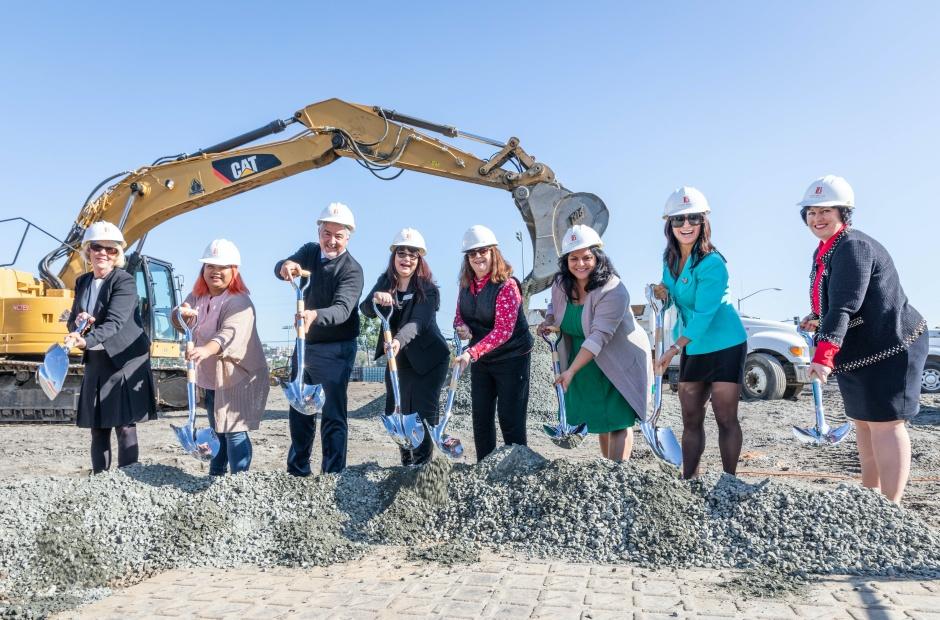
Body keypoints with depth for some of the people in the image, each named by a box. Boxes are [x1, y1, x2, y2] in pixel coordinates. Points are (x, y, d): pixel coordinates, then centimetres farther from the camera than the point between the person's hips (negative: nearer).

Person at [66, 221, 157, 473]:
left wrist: (87, 340, -41)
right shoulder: (82, 282, 9)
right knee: (98, 429, 9)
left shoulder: (125, 281, -12)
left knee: (125, 427, -6)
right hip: (95, 361, 6)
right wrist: (79, 323, -10)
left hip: (125, 361, -6)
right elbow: (72, 322, 14)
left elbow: (114, 322, -24)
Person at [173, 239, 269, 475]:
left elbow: (230, 332, -36)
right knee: (217, 430, 21)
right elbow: (181, 323, -1)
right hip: (210, 376, 8)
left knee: (233, 431, -11)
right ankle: (216, 476, 37)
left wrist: (206, 349, -54)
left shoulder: (238, 301, -19)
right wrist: (182, 314, -25)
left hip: (237, 376, -8)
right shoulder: (197, 296, 6)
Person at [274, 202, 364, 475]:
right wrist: (285, 267, -42)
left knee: (333, 415, -6)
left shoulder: (352, 270, -17)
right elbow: (280, 268, -17)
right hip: (305, 344, 7)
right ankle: (297, 471, 29)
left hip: (335, 349, -6)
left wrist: (315, 316, -53)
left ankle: (333, 475, 0)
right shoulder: (309, 252, 1)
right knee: (300, 410, 15)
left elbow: (342, 309, -32)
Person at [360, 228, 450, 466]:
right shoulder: (385, 282, -2)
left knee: (423, 415, -6)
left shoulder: (428, 290, -16)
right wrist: (375, 298, -35)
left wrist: (399, 341, -51)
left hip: (428, 360, -5)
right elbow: (366, 311, -12)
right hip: (397, 359, 5)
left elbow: (418, 322, -31)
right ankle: (406, 466, 26)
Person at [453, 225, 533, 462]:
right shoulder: (466, 285, 2)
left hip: (511, 358, -7)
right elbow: (459, 316, 15)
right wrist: (461, 327, -10)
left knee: (510, 420, -4)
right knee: (481, 418, 9)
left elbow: (503, 331, -26)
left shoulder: (507, 285, -19)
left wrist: (471, 353, -35)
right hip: (480, 359, 7)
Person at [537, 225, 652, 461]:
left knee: (618, 420, -9)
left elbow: (598, 337, -33)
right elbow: (554, 305, 18)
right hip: (585, 362, 6)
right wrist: (549, 320, -6)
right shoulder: (560, 285, -6)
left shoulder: (613, 291, -27)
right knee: (600, 418, 16)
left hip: (619, 362, -6)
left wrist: (571, 371, -38)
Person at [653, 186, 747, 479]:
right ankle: (688, 481, 20)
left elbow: (703, 314, -23)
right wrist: (663, 293, -4)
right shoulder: (670, 259, 4)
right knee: (691, 420, 11)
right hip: (692, 349, 7)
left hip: (725, 346, -7)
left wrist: (673, 349, -22)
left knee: (726, 419, -3)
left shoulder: (711, 263, -19)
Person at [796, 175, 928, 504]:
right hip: (856, 352, 11)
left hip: (890, 347, -10)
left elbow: (845, 305, -31)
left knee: (883, 423, -9)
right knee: (862, 422, 17)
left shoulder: (853, 247, -20)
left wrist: (823, 354, -37)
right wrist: (819, 320, 7)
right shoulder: (825, 252, 11)